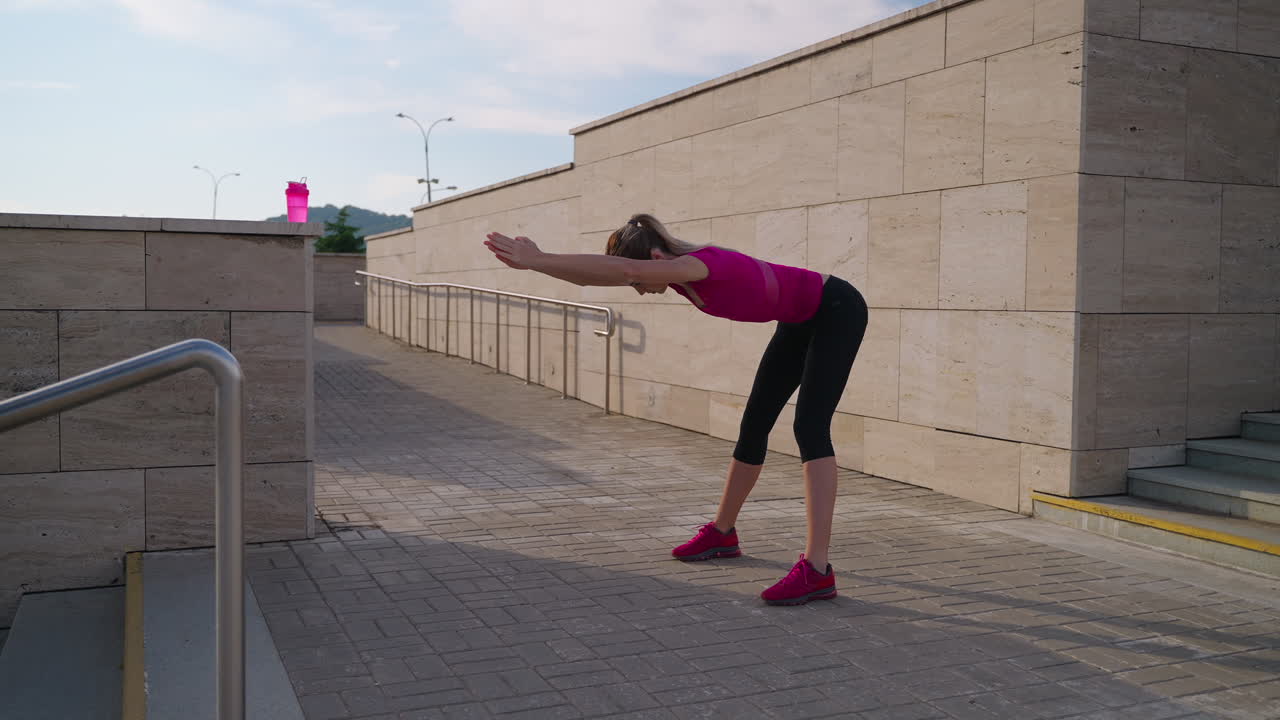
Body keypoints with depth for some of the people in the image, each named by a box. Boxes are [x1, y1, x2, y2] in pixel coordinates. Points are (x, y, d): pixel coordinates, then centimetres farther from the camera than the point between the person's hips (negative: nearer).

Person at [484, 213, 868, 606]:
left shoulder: (704, 263, -34)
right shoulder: (677, 271, -8)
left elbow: (626, 269, -50)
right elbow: (596, 276, -11)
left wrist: (537, 260, -49)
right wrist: (535, 261, -26)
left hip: (837, 310, -9)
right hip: (799, 321, 9)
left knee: (810, 426, -22)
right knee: (754, 424, 11)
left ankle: (816, 569, -27)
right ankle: (722, 532, 26)